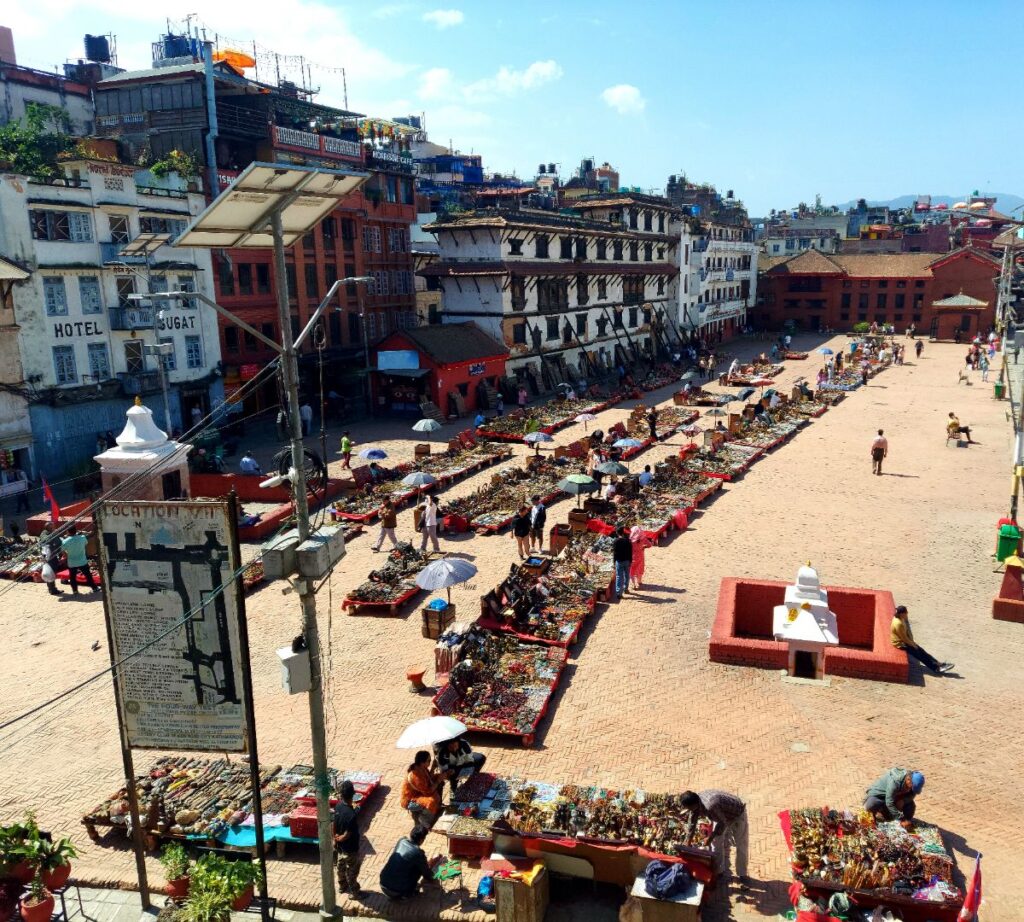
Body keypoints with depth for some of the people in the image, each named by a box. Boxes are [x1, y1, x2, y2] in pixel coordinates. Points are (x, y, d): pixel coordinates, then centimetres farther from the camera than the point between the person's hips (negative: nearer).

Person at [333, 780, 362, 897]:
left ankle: (342, 886, 48)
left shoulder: (338, 806, -14)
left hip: (341, 847, 7)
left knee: (341, 866, 28)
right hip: (350, 848, -7)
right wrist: (338, 839, -9)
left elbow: (335, 825, 0)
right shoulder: (351, 815, -38)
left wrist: (335, 839, 13)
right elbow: (347, 835, -29)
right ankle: (354, 892, 33)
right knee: (352, 871, 15)